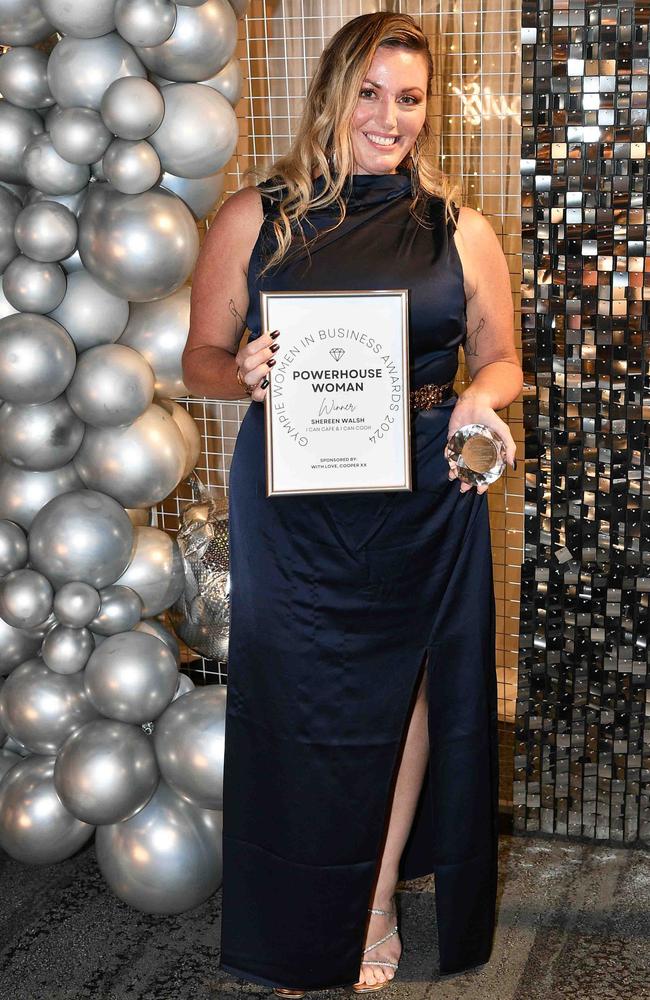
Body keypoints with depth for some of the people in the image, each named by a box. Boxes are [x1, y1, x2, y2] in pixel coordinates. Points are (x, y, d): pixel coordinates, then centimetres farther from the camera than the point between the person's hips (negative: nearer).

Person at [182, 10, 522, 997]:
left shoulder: (461, 232, 5)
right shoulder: (255, 219, 1)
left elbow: (501, 359, 11)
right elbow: (201, 358, 4)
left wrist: (481, 397, -12)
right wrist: (246, 372, -18)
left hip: (423, 499, 1)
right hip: (292, 505, -1)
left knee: (404, 694, 11)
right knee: (299, 701, 6)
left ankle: (379, 903, 33)